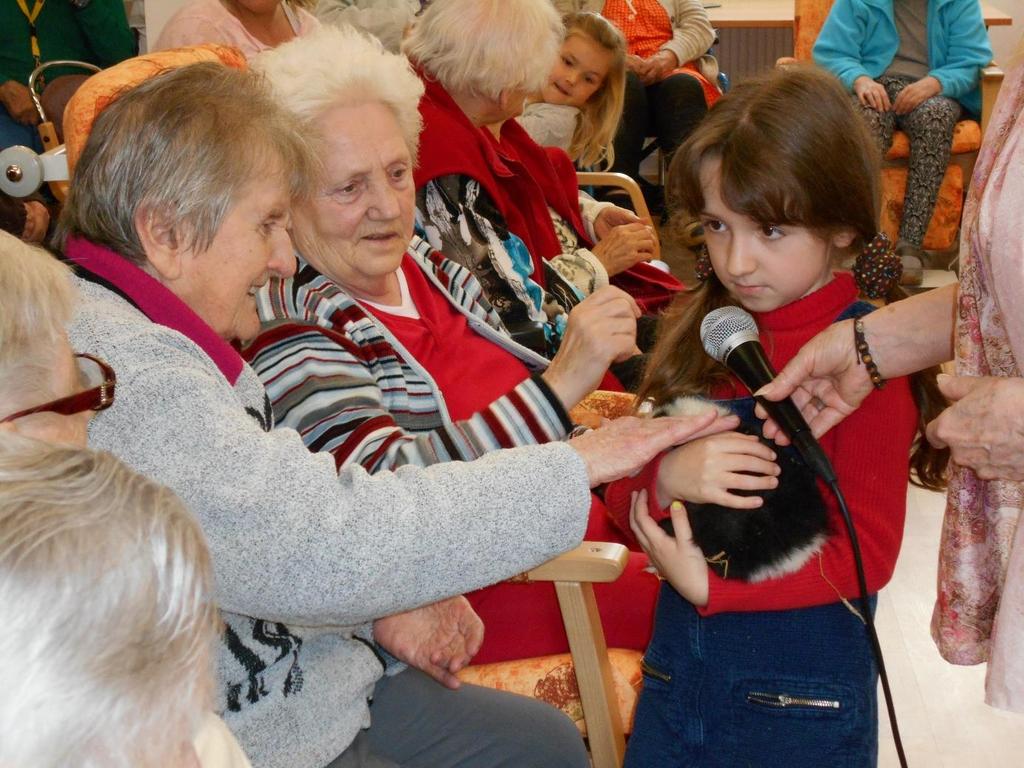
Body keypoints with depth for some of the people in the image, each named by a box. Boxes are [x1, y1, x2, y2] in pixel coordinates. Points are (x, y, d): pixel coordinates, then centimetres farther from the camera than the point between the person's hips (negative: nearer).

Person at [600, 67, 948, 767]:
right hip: (679, 669, 5)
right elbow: (624, 493, 3)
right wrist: (665, 478, -19)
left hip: (803, 700, -5)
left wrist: (709, 585, -20)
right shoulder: (701, 329, 3)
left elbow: (868, 555, -15)